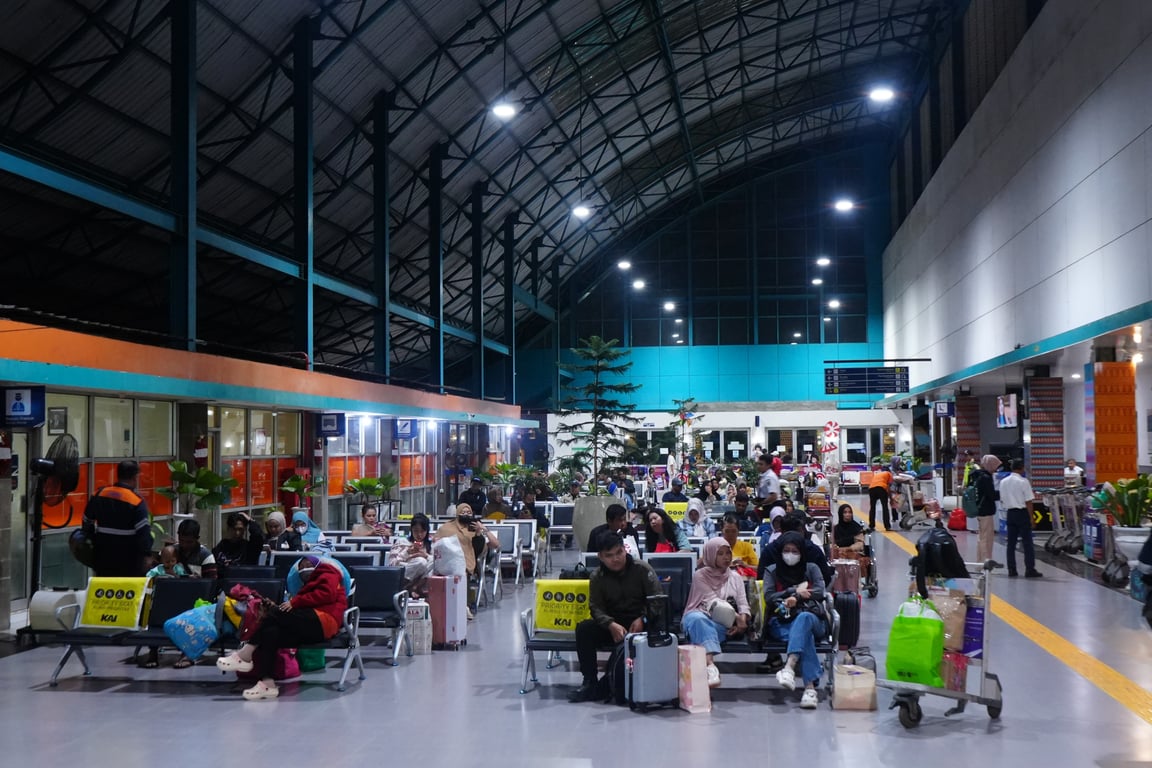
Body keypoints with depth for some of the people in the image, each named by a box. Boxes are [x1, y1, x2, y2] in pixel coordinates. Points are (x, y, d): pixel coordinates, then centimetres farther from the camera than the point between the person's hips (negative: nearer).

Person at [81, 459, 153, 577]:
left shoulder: (98, 494, 3)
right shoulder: (136, 502, -15)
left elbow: (87, 523, 13)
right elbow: (143, 532, -19)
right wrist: (147, 555, -15)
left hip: (103, 557, 5)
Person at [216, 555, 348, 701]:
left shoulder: (328, 575, 15)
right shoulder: (313, 583, 39)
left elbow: (326, 594, -8)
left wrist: (295, 601, -10)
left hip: (323, 621, -7)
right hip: (313, 628, 7)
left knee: (274, 616, -19)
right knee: (270, 632, -16)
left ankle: (244, 656, -21)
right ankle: (267, 683, -30)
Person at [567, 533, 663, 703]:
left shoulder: (642, 569, -4)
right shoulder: (597, 577, 2)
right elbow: (596, 607, -4)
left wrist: (642, 620, -24)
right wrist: (611, 625, -25)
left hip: (640, 623, -3)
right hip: (612, 623, 3)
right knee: (583, 628, -25)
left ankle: (609, 685, -18)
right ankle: (590, 683, -18)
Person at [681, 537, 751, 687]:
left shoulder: (735, 577, 20)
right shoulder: (700, 575, 8)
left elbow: (743, 604, 10)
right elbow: (712, 601, -5)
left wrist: (742, 621, -14)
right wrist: (736, 617, -19)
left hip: (724, 624, 2)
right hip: (700, 615, -2)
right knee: (698, 619, -40)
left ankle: (709, 665, -55)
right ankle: (710, 664, -58)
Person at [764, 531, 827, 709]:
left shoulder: (812, 568, 21)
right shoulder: (772, 571, 19)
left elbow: (819, 592, 3)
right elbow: (768, 597, 4)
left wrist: (797, 598, -11)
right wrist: (794, 591, -3)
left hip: (810, 618, 1)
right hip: (781, 623, -1)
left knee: (804, 618, -41)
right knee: (805, 636, -38)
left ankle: (789, 667, -61)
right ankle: (810, 687, -53)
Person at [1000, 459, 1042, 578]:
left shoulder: (1003, 482, 5)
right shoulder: (1023, 481, -12)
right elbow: (1028, 501, -12)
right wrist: (1031, 517, -7)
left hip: (1010, 513, 5)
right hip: (1022, 513, -5)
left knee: (1011, 542, 9)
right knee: (1027, 542, -1)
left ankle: (1011, 569, 10)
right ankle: (1030, 569, -2)